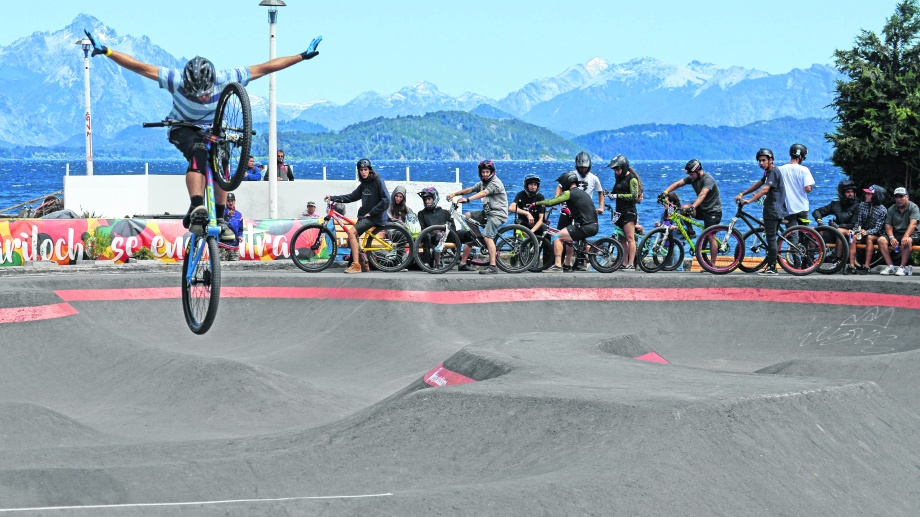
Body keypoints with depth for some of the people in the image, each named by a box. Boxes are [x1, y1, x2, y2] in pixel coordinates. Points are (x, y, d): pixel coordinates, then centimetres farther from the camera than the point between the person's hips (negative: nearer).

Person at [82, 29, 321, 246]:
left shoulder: (225, 80, -27)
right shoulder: (177, 80, -30)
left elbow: (265, 68, -21)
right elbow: (140, 67, -29)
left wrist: (303, 56, -18)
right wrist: (106, 51, -36)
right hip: (184, 129, -2)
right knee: (198, 152, -35)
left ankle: (221, 218, -20)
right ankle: (197, 209, -45)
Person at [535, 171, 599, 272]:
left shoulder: (569, 193, -5)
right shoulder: (583, 193, 21)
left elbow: (551, 202, -7)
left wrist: (537, 203, 9)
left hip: (585, 227, -9)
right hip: (594, 226, 9)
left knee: (558, 237, -5)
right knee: (568, 237, 32)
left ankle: (557, 265, -14)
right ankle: (568, 264, 34)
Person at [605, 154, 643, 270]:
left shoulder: (631, 178, -10)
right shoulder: (619, 178, 16)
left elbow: (634, 196, -16)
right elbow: (616, 192, 26)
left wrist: (617, 196, -18)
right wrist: (610, 194, 4)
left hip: (629, 211, -9)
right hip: (620, 211, 9)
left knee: (630, 239, -10)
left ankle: (631, 264, -12)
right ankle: (625, 263, 15)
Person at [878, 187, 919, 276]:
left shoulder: (913, 207, -5)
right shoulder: (891, 209, 9)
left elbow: (913, 224, -19)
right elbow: (888, 226, 3)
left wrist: (905, 237, -34)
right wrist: (891, 238, -18)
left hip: (910, 233, -5)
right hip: (896, 233, 5)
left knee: (907, 241, -39)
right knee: (881, 240, -21)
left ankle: (902, 268, -32)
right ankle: (890, 267, -22)